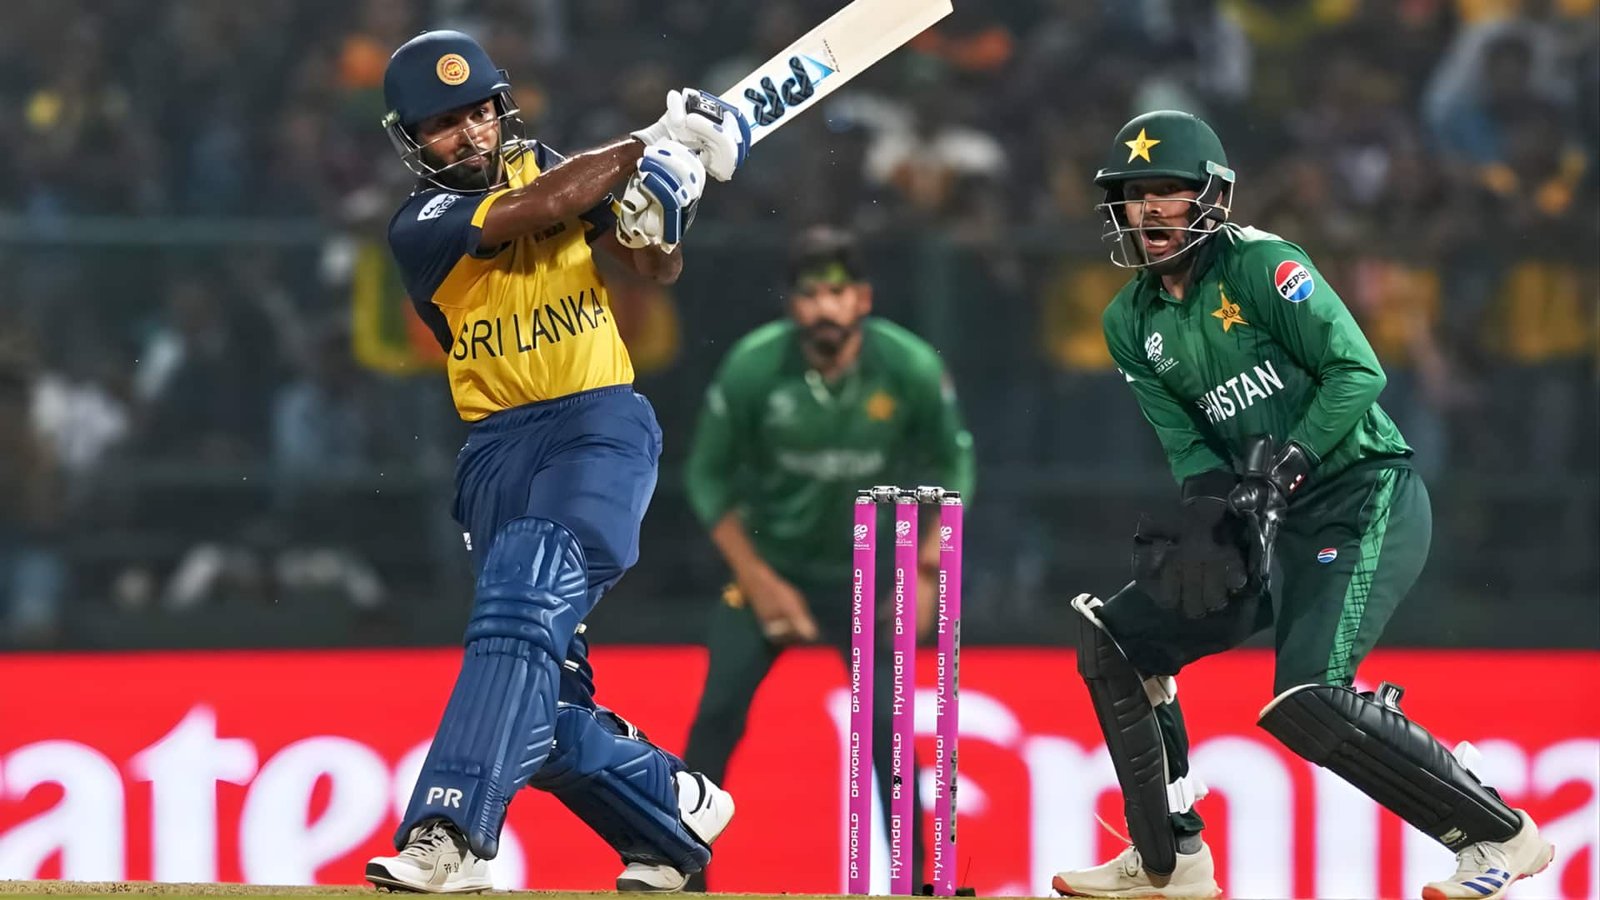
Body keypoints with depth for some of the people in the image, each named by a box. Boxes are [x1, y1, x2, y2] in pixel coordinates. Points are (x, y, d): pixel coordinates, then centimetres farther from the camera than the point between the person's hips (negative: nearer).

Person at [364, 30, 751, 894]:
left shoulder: (552, 168, 11)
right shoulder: (420, 227, 1)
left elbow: (658, 270, 14)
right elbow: (531, 212, -15)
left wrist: (659, 215, -8)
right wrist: (652, 143, -14)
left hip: (601, 426, -2)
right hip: (498, 453, 2)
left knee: (522, 608, -26)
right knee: (544, 702, -2)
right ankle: (675, 808, 23)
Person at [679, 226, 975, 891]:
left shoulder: (912, 369, -17)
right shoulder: (752, 368, -18)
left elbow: (952, 466, 0)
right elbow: (708, 479, -5)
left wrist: (925, 572, -9)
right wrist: (758, 581, -9)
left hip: (867, 578, 0)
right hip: (768, 567, 0)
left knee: (886, 727, -10)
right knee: (717, 719, -10)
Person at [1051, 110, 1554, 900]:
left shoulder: (1260, 265, -11)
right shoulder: (1131, 323, 10)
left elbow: (1358, 370, -16)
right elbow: (1186, 441, 5)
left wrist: (1287, 465, -26)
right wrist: (1206, 508, -16)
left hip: (1366, 498, -8)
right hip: (1273, 529, 8)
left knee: (1306, 701, -25)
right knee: (1114, 639, 5)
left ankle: (1500, 837, -12)